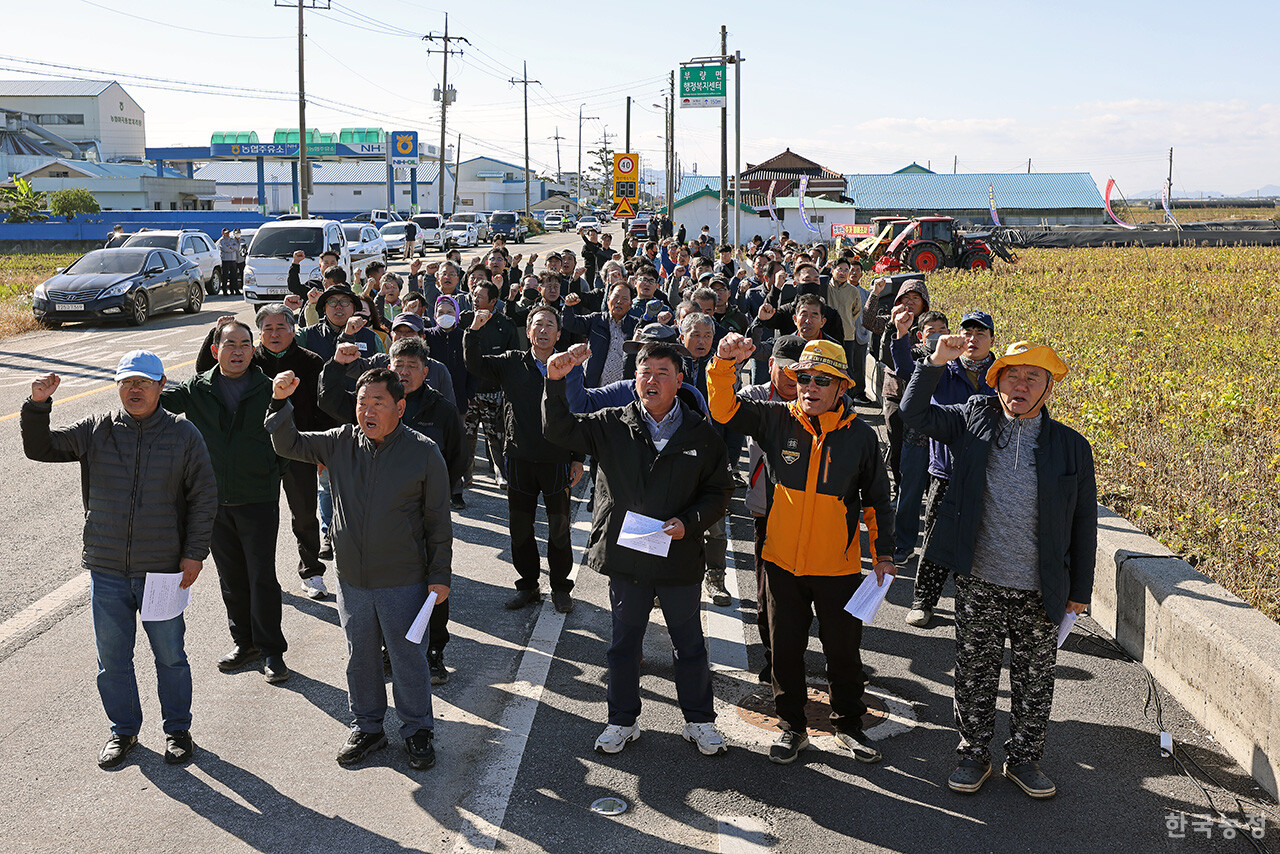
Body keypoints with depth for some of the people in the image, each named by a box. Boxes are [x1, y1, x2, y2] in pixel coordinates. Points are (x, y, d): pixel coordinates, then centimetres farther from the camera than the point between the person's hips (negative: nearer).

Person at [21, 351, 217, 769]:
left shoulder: (183, 434, -2)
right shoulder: (95, 432, 3)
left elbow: (204, 497, 0)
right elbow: (39, 448, 8)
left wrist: (194, 554, -5)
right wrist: (38, 405, -8)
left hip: (162, 569, -2)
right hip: (106, 569, 2)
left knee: (169, 655, 8)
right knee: (112, 656, 11)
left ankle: (177, 730, 26)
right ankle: (123, 731, 29)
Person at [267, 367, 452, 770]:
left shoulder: (424, 452, -9)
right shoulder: (341, 443, 0)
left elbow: (438, 521, -5)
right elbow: (288, 445, 8)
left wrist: (440, 575, -4)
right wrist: (281, 403, -10)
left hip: (403, 581, -4)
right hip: (352, 578, 4)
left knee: (406, 656, 8)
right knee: (360, 655, 16)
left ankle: (418, 730, 27)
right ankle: (367, 727, 34)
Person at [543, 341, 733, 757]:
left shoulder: (701, 434, -2)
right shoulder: (613, 425, -1)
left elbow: (719, 492, 2)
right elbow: (559, 430, -7)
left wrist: (688, 523, -14)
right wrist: (555, 381, -21)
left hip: (680, 556, 0)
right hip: (625, 554, 1)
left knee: (690, 644, 13)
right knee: (624, 643, 14)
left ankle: (700, 721, 31)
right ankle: (622, 721, 31)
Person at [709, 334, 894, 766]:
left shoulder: (861, 436, -5)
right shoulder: (776, 420, -5)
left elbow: (877, 499, 5)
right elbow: (724, 409, -12)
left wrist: (883, 552, 6)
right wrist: (724, 365, -29)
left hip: (838, 567, 0)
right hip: (782, 562, 1)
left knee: (843, 650, 13)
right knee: (785, 649, 13)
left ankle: (848, 724, 35)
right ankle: (792, 727, 31)